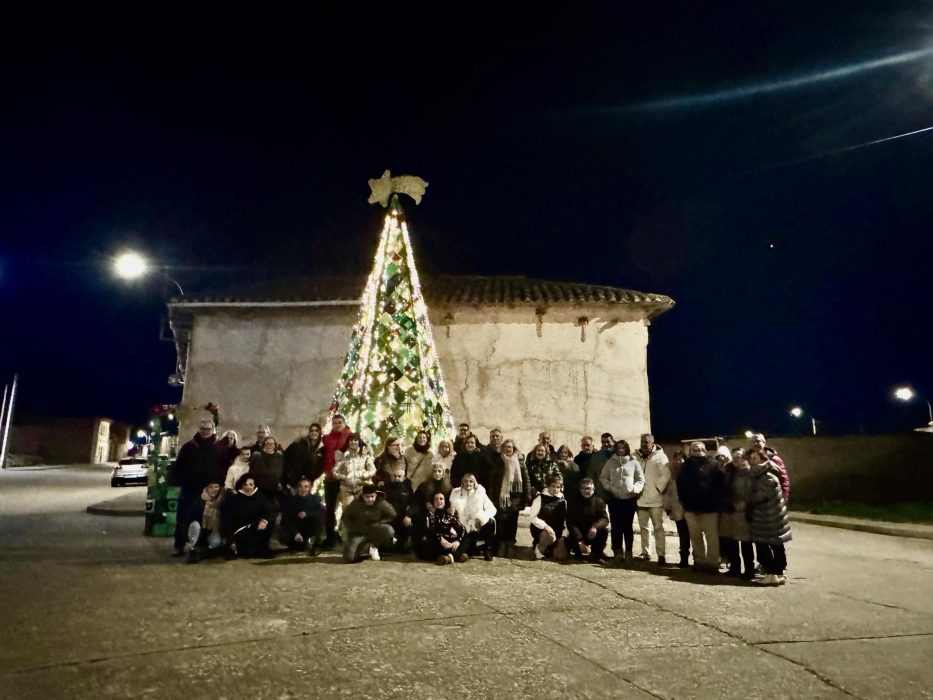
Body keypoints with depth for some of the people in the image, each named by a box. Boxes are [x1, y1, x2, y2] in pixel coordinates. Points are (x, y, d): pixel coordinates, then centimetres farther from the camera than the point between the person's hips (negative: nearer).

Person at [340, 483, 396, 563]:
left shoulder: (381, 503, -15)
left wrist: (377, 524, -12)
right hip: (359, 533, 0)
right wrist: (355, 528, -8)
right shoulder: (356, 503, -12)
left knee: (389, 531, -32)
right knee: (349, 558, -20)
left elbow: (392, 515, -7)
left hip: (375, 530, 0)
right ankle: (365, 545, 14)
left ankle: (374, 546, 0)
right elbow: (345, 517, 2)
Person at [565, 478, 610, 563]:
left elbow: (605, 518, -16)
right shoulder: (572, 500, -10)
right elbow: (571, 522, -16)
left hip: (593, 534, 1)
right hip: (577, 534, -1)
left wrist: (595, 527, -39)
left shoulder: (599, 501, -5)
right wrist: (579, 541, -28)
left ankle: (596, 554, -6)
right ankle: (578, 551, 10)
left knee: (604, 530, -27)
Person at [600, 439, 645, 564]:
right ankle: (618, 552, 10)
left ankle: (628, 552, 14)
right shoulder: (610, 462, 7)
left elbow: (641, 479, 5)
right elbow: (603, 477, 8)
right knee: (616, 526, 2)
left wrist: (635, 489, -10)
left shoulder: (634, 462, 4)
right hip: (614, 499, 1)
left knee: (627, 526, 4)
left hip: (629, 499, -1)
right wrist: (608, 487, -6)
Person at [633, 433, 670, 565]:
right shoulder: (636, 456, 5)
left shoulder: (660, 457, -6)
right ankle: (645, 552, 22)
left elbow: (666, 475, -13)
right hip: (640, 499, 5)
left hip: (655, 499, -5)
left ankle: (661, 555, 0)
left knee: (658, 527, -2)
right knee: (643, 527, 13)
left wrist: (659, 488, -13)